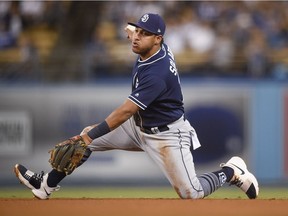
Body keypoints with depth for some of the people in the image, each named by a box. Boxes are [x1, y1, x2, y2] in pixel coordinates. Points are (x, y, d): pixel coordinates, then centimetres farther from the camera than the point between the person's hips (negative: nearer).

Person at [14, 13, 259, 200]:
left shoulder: (156, 74, -33)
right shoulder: (159, 48, -8)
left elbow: (125, 112, -34)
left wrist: (90, 135, -35)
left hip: (166, 135, -9)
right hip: (139, 126, 9)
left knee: (191, 193, -12)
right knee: (87, 134, 1)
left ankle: (231, 171, 14)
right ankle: (48, 184, 8)